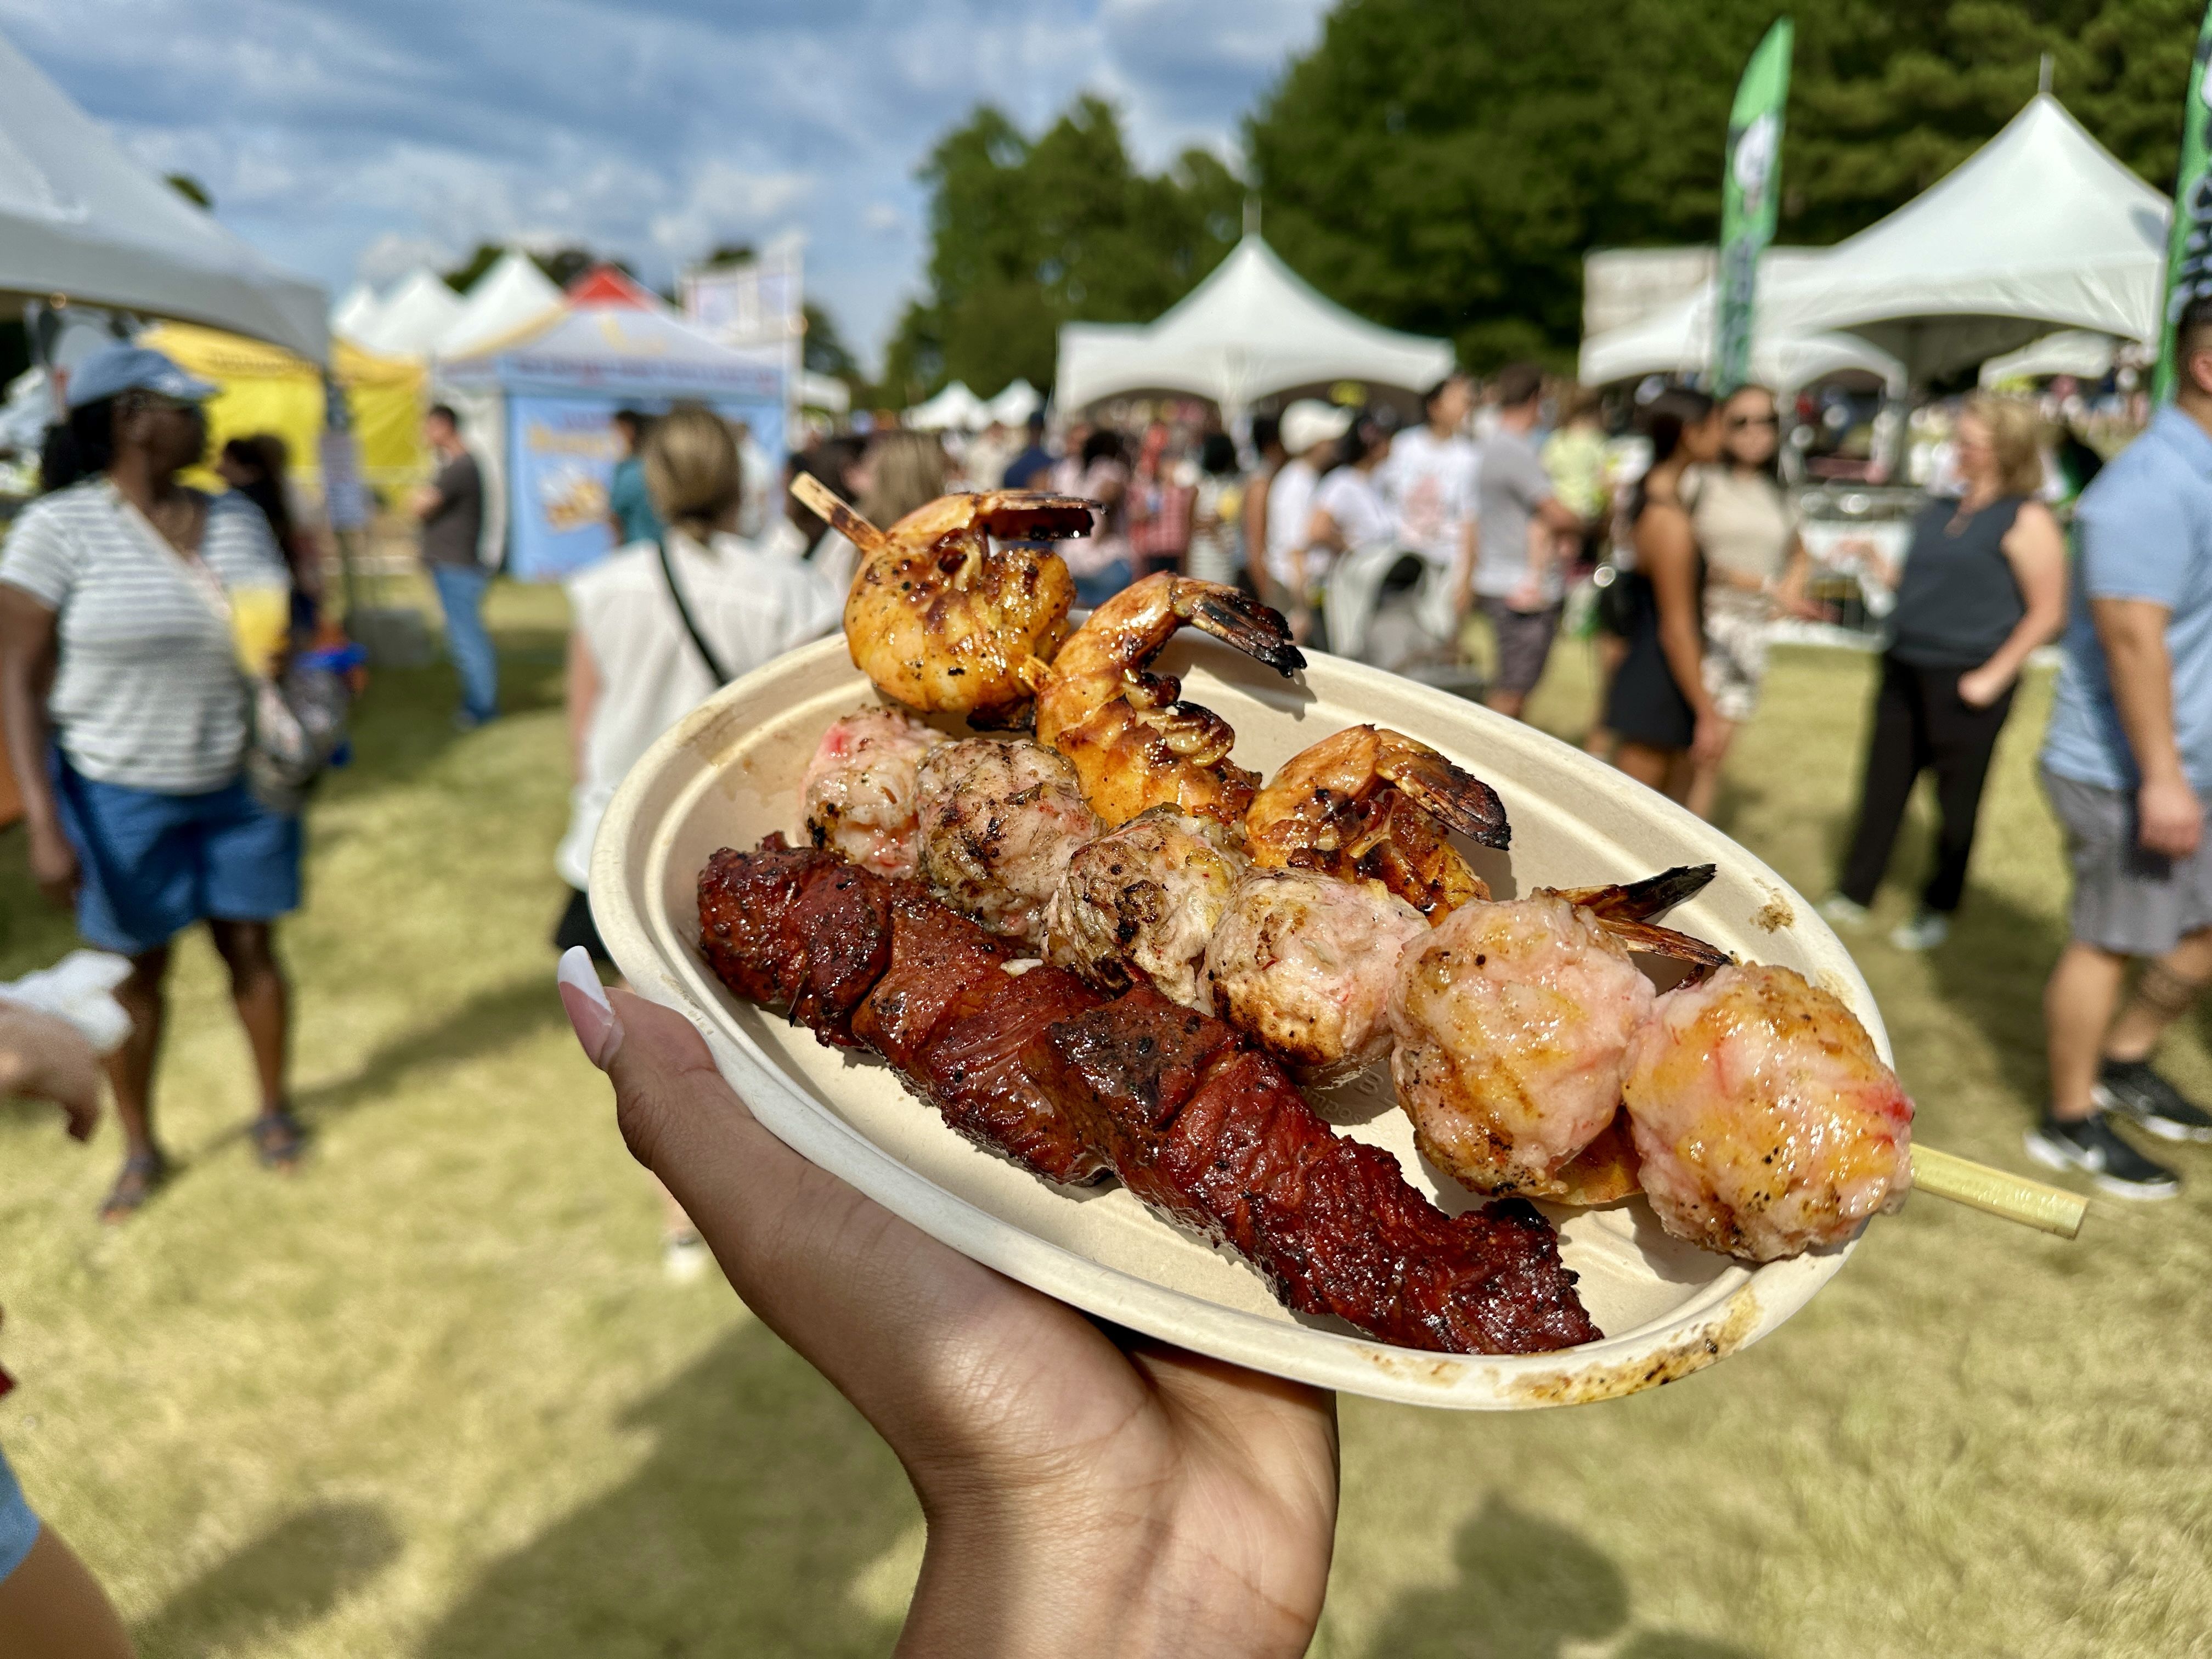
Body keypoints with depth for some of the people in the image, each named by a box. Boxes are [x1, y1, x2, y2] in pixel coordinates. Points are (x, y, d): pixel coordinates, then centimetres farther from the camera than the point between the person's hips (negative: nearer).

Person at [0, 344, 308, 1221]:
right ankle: (140, 1147, 28)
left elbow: (282, 636, 11)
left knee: (252, 947, 12)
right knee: (138, 970, 10)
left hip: (244, 785, 3)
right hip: (123, 794, -3)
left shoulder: (238, 518, 0)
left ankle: (274, 1108, 33)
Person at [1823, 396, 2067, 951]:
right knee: (1882, 787, 10)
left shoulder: (2027, 520, -8)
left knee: (1957, 800, 5)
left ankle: (1938, 910, 18)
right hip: (1905, 669, 7)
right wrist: (1877, 562, 6)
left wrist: (1993, 676, -14)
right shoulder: (1940, 510, 13)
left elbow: (2047, 612, -9)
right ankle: (1853, 896, 20)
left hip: (1966, 683, -6)